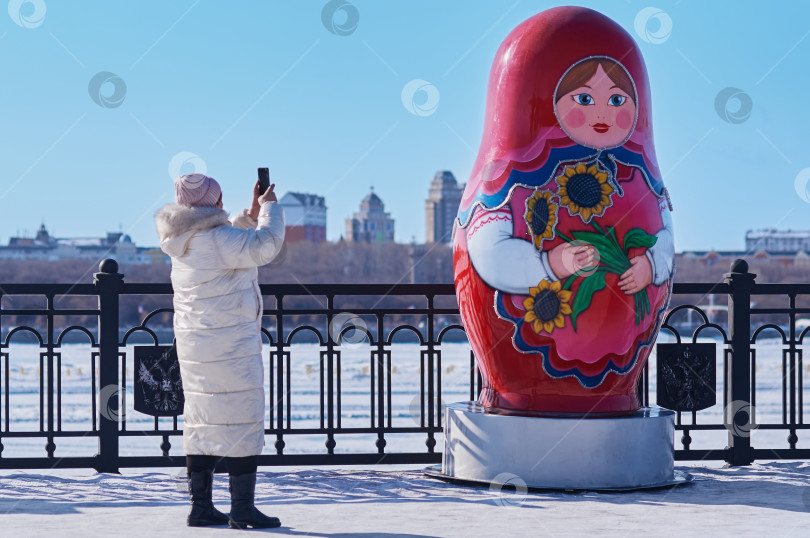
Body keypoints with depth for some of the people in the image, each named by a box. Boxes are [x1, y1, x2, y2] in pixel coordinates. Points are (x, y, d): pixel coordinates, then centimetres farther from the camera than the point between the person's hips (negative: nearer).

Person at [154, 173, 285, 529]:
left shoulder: (184, 243, 11)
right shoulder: (216, 238, -17)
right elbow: (266, 245, -22)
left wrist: (251, 215, 17)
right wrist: (269, 207, -6)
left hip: (193, 346, 9)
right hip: (231, 347, -9)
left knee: (202, 422, 11)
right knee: (241, 420, -4)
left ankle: (200, 505, 13)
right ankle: (242, 508, -4)